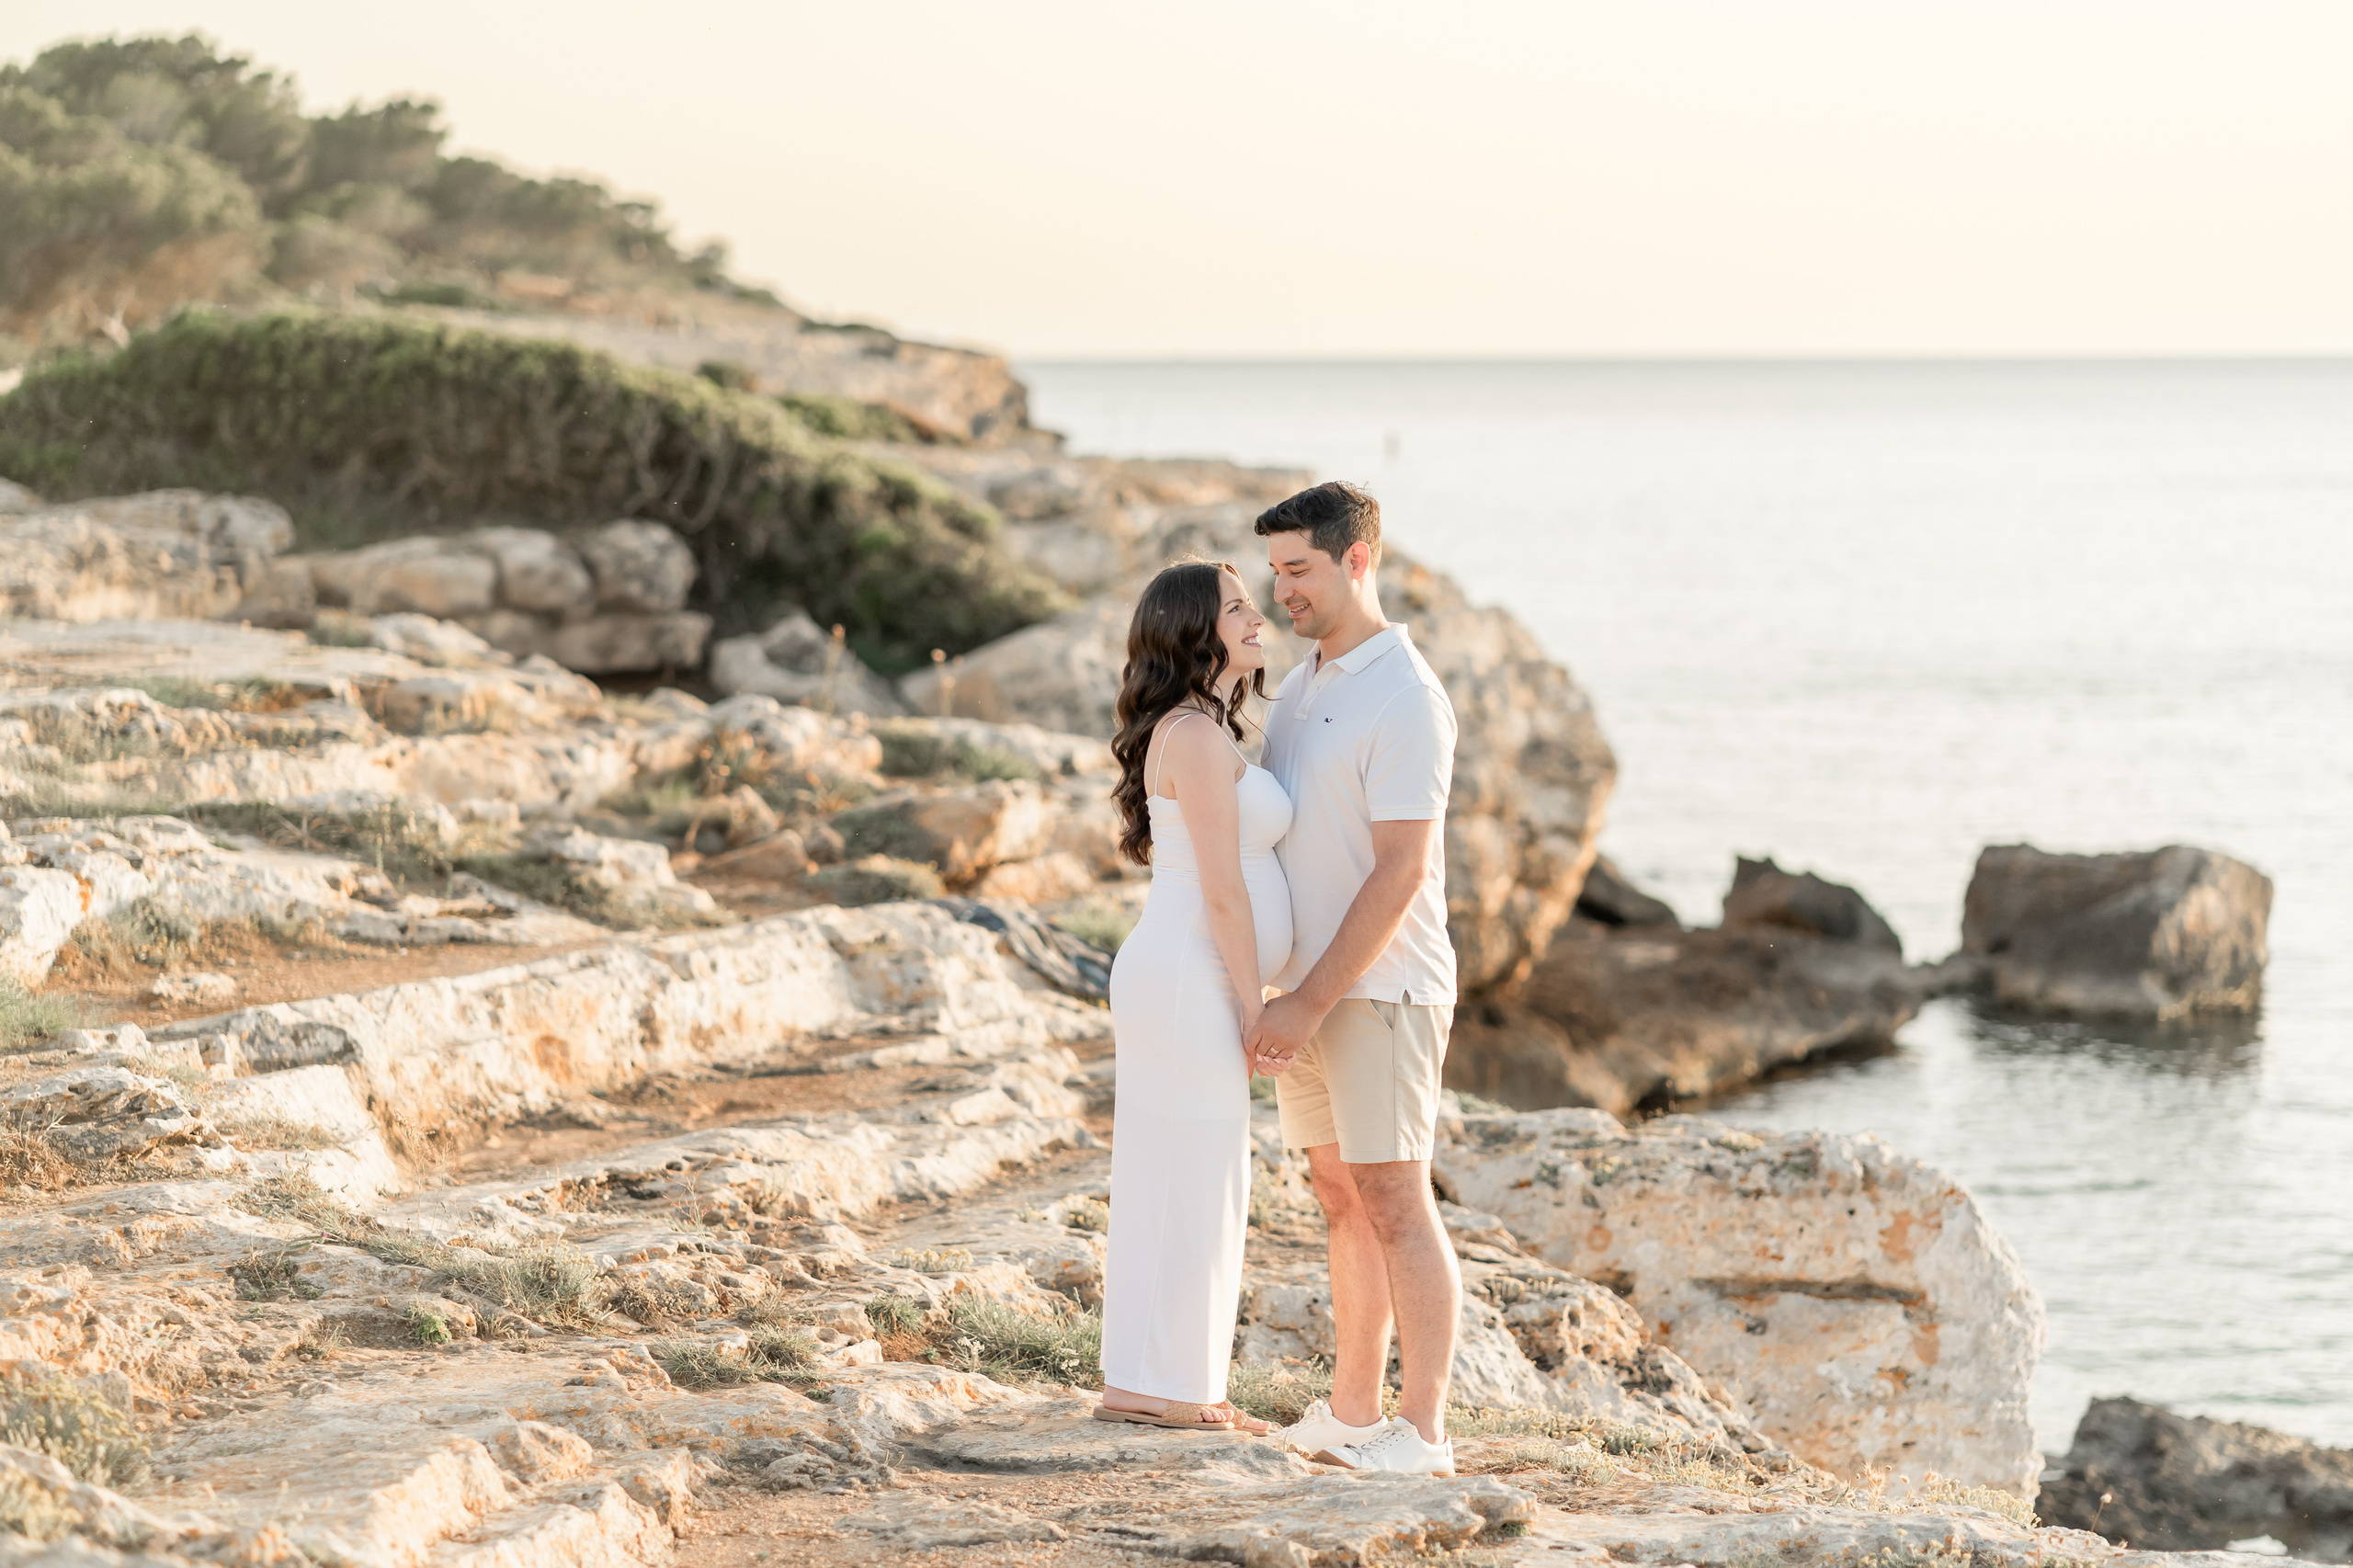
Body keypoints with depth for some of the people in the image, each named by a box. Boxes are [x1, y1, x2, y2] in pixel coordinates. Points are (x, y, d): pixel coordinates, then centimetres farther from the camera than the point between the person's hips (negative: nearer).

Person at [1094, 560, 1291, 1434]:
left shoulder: (1197, 735, 16)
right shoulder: (1198, 737, -15)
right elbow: (1222, 888, -17)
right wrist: (1253, 1008, -14)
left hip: (1179, 983, 10)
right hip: (1192, 985, -10)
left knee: (1167, 1189, 11)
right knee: (1197, 1187, -4)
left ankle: (1141, 1382, 15)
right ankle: (1172, 1391, 1)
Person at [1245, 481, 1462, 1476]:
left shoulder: (1405, 699, -16)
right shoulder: (1301, 688, 13)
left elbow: (1400, 873, -20)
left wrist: (1311, 1003, -21)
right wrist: (1282, 999, 10)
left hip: (1380, 993, -9)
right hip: (1310, 992, 9)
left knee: (1395, 1206, -6)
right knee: (1344, 1203, 12)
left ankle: (1423, 1430, -3)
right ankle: (1351, 1414, 17)